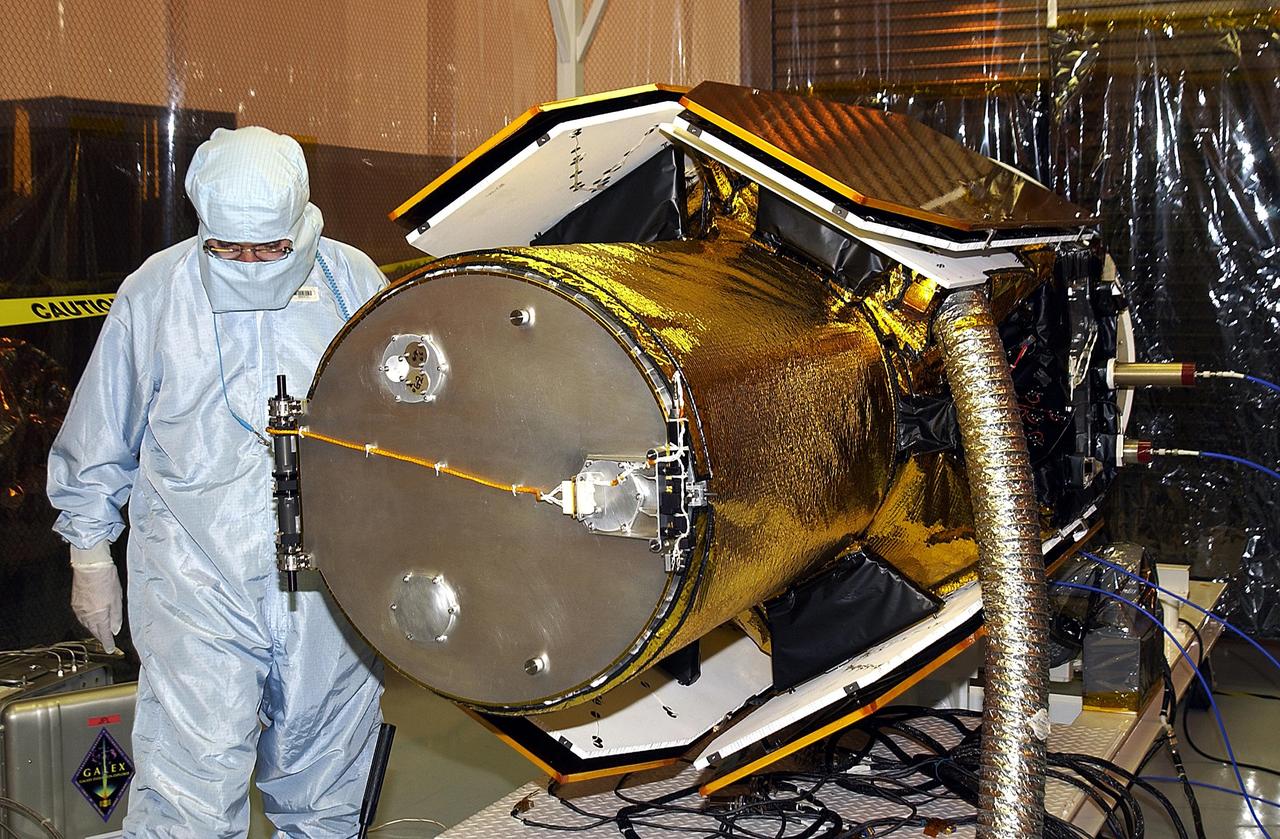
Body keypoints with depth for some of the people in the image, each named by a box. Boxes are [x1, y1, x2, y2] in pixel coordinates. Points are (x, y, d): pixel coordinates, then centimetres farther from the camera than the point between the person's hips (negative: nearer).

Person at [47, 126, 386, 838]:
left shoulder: (354, 281, 2)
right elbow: (100, 442, 10)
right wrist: (91, 555, 12)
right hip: (198, 584, -1)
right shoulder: (154, 292, 0)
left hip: (333, 583, 2)